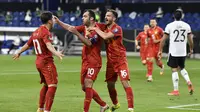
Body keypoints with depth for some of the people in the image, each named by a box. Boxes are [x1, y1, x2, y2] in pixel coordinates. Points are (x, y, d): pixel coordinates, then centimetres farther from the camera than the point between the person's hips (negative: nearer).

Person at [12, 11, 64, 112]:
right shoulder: (45, 32, -13)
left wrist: (19, 53, 43)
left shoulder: (36, 32, 14)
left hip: (38, 61, 10)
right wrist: (56, 53, -50)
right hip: (46, 61, -10)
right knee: (52, 86, -14)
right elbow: (48, 45, -32)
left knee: (46, 85, 22)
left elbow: (27, 45, 26)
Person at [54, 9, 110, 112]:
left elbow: (89, 43, -23)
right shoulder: (85, 27, 8)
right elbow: (70, 27, 13)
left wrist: (76, 33, -28)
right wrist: (58, 21, 4)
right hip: (85, 61, 9)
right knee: (84, 87, 12)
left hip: (94, 62, -8)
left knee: (87, 85, -17)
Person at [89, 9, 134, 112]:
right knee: (110, 85, 11)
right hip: (110, 61, 7)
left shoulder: (117, 29, -15)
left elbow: (105, 36, -28)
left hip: (120, 60, -7)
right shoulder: (105, 29, 10)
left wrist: (96, 29, -15)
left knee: (125, 83, -14)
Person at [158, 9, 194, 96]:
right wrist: (191, 49, 22)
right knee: (182, 68, 21)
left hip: (173, 52, -3)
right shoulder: (186, 25, 2)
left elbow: (163, 39, -5)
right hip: (183, 52, 3)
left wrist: (160, 50, 4)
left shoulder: (170, 26, -5)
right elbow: (190, 39, 7)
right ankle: (189, 82, -2)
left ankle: (176, 90, 0)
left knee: (174, 70, 1)